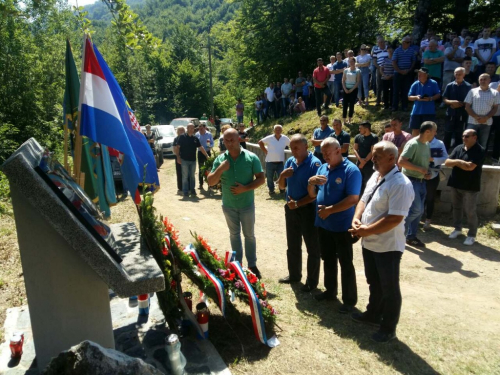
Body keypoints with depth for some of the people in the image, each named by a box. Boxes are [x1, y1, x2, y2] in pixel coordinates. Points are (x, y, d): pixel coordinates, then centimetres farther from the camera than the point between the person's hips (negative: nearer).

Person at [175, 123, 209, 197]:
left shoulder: (195, 138, 8)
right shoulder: (182, 137, -4)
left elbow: (201, 148, 8)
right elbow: (178, 147, -4)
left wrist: (207, 156, 3)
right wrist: (178, 157, -11)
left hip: (193, 160, 4)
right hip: (184, 160, -4)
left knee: (192, 176, 11)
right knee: (185, 176, 2)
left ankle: (192, 190, 20)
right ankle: (185, 191, 9)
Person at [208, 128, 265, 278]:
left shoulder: (251, 157, -12)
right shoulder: (220, 159, -6)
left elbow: (261, 179, -9)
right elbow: (211, 182, -7)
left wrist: (245, 188, -22)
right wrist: (220, 169, -24)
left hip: (247, 205, -2)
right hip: (228, 205, 2)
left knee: (249, 235, 12)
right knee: (234, 234, 18)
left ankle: (252, 265, 26)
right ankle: (237, 264, 33)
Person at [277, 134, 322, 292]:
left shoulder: (314, 164, -17)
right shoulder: (290, 161, 3)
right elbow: (281, 186, 9)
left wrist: (298, 203, -19)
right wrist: (282, 176, -11)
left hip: (308, 210, -7)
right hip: (291, 209, 7)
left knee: (312, 248, 8)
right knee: (292, 246, 19)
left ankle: (312, 281, 23)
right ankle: (294, 274, 37)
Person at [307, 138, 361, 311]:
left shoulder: (351, 170, -15)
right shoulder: (322, 168, 7)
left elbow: (353, 199, -22)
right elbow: (313, 195, 10)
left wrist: (329, 210, -21)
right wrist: (311, 183, -10)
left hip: (342, 226, -7)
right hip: (322, 224, 7)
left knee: (346, 264, 6)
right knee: (328, 260, 20)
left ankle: (349, 300, 20)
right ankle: (330, 291, 37)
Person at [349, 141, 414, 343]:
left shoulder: (400, 184, -23)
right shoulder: (375, 176, 6)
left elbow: (395, 218, -27)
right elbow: (363, 200, 12)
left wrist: (367, 230, -22)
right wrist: (356, 219, -6)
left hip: (387, 246, -8)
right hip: (369, 243, 8)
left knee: (389, 288, 10)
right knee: (374, 283, 25)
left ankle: (388, 328, 28)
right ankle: (373, 314, 45)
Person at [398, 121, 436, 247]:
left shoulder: (427, 144, 10)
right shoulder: (413, 144, -16)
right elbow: (401, 161, -24)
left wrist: (427, 173, 4)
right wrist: (419, 169, -21)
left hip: (421, 181, 9)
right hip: (411, 180, -9)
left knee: (419, 211, 10)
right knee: (416, 209, -11)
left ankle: (411, 236, 20)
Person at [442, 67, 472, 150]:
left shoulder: (468, 87, 0)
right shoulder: (450, 85, 4)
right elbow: (444, 99, 3)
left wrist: (461, 104, -14)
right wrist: (451, 102, -16)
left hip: (462, 115, -1)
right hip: (450, 114, 1)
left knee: (459, 136, 6)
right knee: (447, 134, 5)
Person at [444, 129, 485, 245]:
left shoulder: (479, 151, -12)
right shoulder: (458, 148, 4)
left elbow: (470, 167, -22)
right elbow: (447, 162, -1)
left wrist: (457, 162, -8)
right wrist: (459, 162, -18)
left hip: (470, 187, -5)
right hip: (456, 184, 6)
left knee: (470, 211, 1)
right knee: (456, 207, 16)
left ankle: (472, 235, 13)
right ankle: (457, 228, 32)